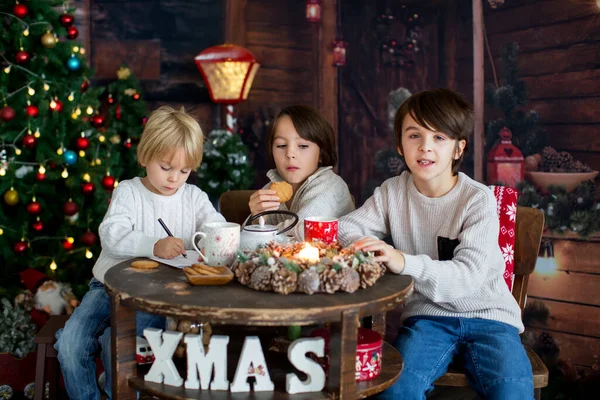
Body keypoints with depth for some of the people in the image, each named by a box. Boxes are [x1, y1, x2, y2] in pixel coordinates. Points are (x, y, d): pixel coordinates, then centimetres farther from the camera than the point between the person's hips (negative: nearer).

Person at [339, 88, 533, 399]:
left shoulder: (478, 200, -11)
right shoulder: (393, 192, 2)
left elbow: (468, 275, -21)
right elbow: (346, 227, 1)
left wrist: (406, 262, -36)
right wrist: (360, 245, -24)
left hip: (486, 314, -1)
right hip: (427, 314, 1)